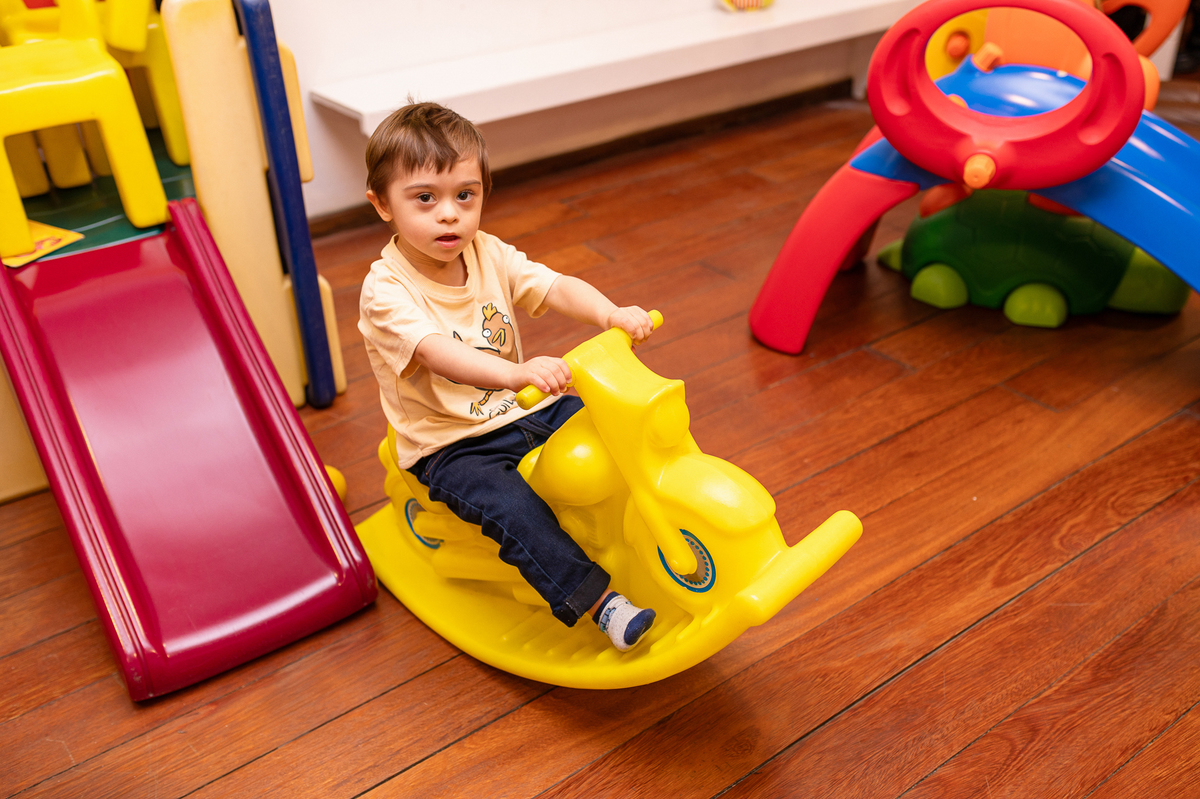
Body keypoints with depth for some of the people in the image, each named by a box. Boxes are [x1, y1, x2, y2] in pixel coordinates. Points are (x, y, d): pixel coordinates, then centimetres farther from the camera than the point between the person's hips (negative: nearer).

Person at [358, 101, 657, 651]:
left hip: (525, 414, 6)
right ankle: (601, 603, -24)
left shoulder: (488, 255, 0)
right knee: (512, 508, -29)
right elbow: (439, 355, -36)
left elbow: (556, 287, -10)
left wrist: (610, 313, -32)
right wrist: (515, 373, -53)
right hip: (449, 447, -5)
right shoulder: (385, 291, -19)